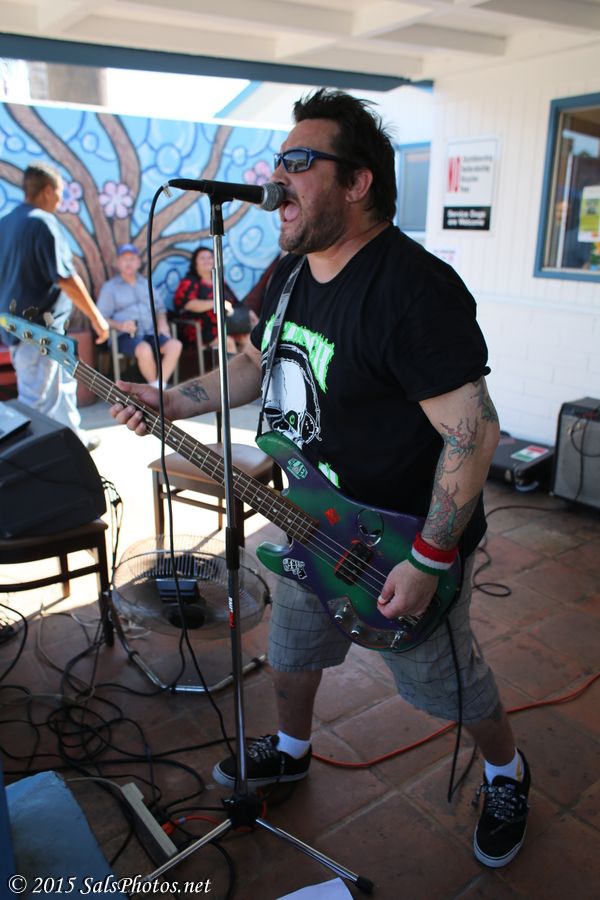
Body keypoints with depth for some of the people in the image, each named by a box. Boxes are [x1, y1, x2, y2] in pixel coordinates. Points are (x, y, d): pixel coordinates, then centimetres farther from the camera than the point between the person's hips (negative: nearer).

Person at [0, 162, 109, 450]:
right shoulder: (43, 222, -16)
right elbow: (66, 279, -21)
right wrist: (97, 318, -14)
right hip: (39, 329, -10)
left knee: (62, 382, 22)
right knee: (34, 400, -1)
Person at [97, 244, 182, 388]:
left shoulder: (146, 284, 24)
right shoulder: (109, 287, 9)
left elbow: (160, 308, 26)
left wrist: (162, 322, 3)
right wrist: (119, 325, -18)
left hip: (150, 333, 5)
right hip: (125, 336, -4)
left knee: (175, 345, -26)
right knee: (145, 349, -38)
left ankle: (159, 387, -25)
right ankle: (154, 386, -17)